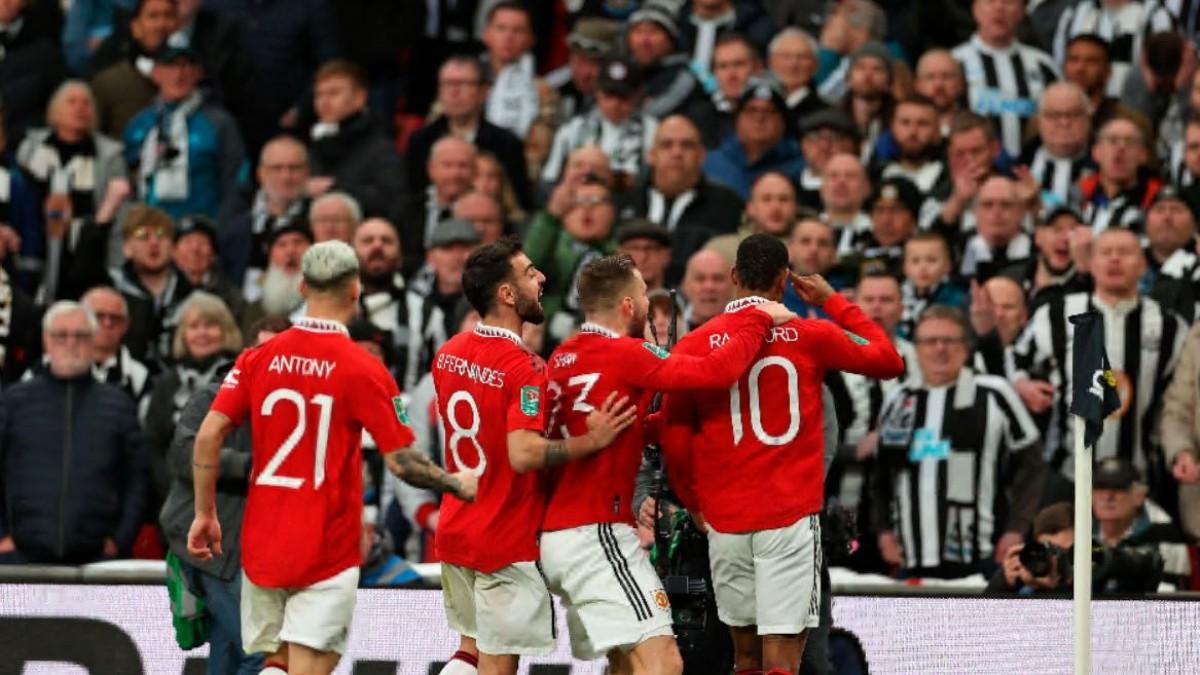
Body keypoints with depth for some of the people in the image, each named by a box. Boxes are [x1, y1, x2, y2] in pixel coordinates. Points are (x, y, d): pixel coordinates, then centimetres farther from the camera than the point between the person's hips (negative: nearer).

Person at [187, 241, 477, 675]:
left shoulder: (260, 357, 2)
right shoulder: (362, 369, -9)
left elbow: (209, 435, -2)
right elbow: (401, 461, -10)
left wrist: (205, 514, 7)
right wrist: (458, 485, 8)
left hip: (262, 543, 4)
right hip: (326, 551, -4)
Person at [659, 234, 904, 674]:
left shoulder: (694, 345, 1)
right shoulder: (810, 337, -2)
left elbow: (675, 443, 1)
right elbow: (888, 361, 13)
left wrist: (695, 504, 16)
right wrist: (834, 302, 20)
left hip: (725, 521, 2)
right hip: (791, 518, -2)